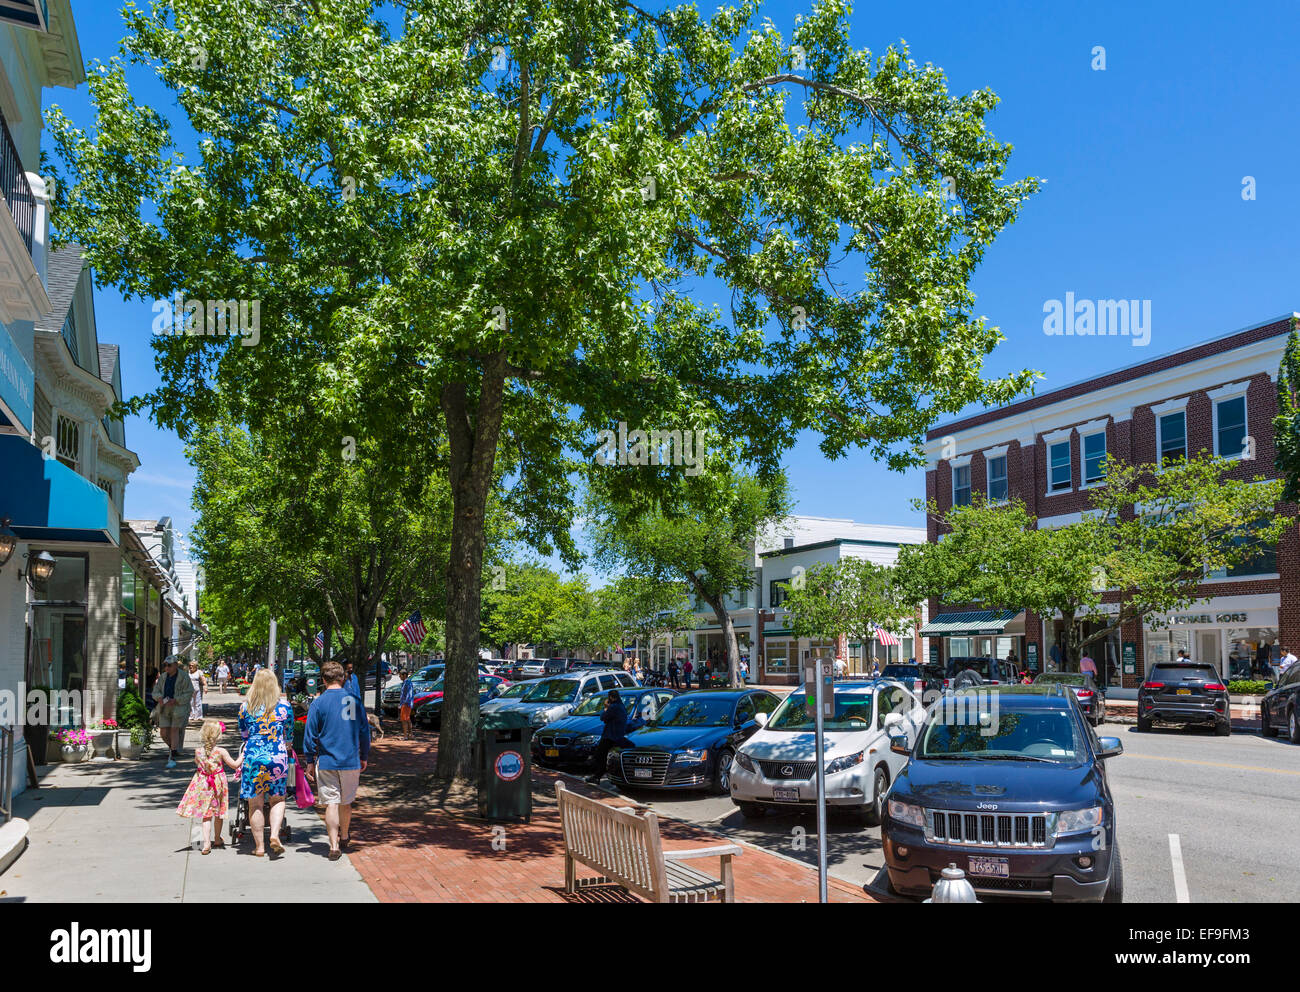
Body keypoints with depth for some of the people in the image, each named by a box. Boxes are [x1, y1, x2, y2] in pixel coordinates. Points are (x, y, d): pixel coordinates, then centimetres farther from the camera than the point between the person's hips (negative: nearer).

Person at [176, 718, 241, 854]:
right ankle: (217, 840, 33)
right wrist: (242, 756, 7)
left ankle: (207, 843, -8)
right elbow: (235, 765, -6)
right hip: (218, 784, -1)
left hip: (203, 784, 1)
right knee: (218, 813, 17)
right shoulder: (221, 751, -15)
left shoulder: (198, 751, -8)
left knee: (206, 814, 5)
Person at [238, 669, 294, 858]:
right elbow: (289, 736, 11)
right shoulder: (284, 706, 0)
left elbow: (243, 734, 15)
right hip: (278, 757, 0)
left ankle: (259, 846, 11)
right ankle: (275, 835, -6)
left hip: (252, 757, 0)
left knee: (255, 804, 8)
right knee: (277, 799, 13)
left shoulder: (245, 706, 1)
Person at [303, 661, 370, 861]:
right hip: (351, 761, 3)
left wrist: (309, 761, 3)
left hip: (327, 762, -3)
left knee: (331, 803, 0)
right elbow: (364, 730, 7)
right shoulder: (354, 699, 1)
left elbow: (310, 734, -5)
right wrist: (364, 757, 17)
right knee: (346, 802, 18)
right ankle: (344, 837, 36)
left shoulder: (319, 702, -6)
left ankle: (334, 846, -4)